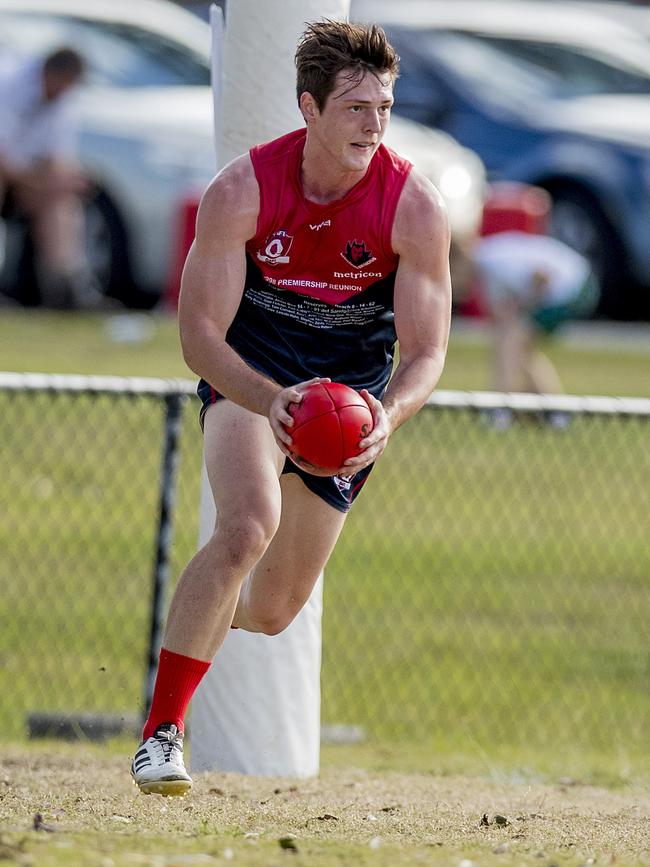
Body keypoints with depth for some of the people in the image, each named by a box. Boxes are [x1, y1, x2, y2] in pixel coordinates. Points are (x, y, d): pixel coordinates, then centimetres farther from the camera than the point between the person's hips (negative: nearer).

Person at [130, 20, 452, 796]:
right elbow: (199, 333, -21)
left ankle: (207, 614, 45)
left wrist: (387, 415, -38)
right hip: (248, 376, -2)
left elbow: (426, 351, -15)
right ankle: (160, 732, -24)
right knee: (250, 525, -32)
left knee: (274, 609, 5)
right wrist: (269, 400, -39)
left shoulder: (415, 208, -19)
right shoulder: (242, 192, -21)